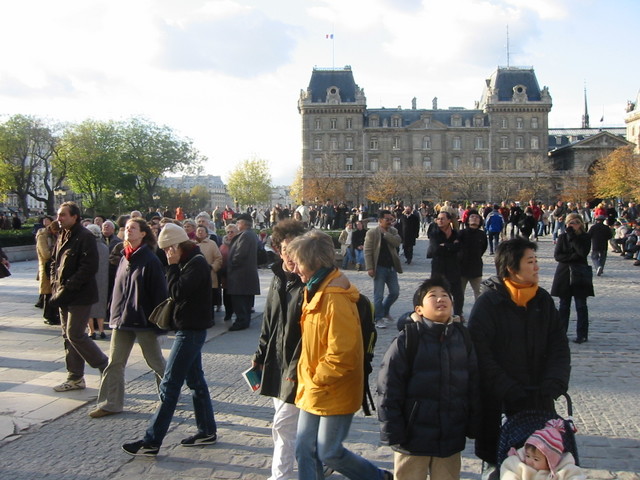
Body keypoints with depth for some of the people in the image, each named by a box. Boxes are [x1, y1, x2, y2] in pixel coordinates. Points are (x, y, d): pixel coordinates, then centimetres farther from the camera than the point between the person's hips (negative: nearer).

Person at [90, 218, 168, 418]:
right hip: (122, 319, 6)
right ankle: (110, 403, 12)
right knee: (114, 363, 5)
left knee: (155, 361, 9)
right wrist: (114, 315, 12)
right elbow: (118, 288, 15)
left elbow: (159, 292, -13)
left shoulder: (150, 260, -12)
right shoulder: (124, 259, 9)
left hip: (143, 320, -6)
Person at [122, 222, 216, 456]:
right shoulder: (189, 263, 12)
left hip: (191, 331, -10)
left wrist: (173, 266, -17)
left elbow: (178, 292, -24)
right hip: (189, 329, 10)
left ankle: (151, 442, -3)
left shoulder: (197, 263, -17)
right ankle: (207, 431, 25)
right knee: (195, 380, 16)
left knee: (169, 385, -7)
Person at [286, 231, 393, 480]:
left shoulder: (336, 300, -24)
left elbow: (341, 354, -25)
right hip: (314, 391, 9)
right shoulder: (315, 292, 7)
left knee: (329, 454, 4)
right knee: (304, 449, 12)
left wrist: (318, 380, -14)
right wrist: (307, 380, 13)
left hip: (335, 393, -9)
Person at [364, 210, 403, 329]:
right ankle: (379, 319, 10)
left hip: (391, 267, 5)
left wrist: (385, 233, -14)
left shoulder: (393, 231, 9)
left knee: (395, 292, 10)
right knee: (379, 295, -1)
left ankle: (385, 311, 32)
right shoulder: (371, 232, -6)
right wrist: (369, 268, -16)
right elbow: (367, 251, -9)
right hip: (379, 267, -5)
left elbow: (397, 242, -11)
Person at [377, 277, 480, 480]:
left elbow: (474, 385, 8)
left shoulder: (462, 338, 3)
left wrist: (473, 426, 8)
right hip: (413, 438, -4)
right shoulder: (407, 340, -11)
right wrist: (393, 433, -12)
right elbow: (388, 389, -12)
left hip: (451, 438, 4)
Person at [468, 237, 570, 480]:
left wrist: (552, 386, -11)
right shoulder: (488, 302, -10)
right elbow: (481, 355, -15)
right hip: (497, 402, -4)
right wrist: (511, 393, -18)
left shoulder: (543, 300, 5)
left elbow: (559, 346, 3)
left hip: (538, 399, 4)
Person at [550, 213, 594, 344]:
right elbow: (557, 255, -4)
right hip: (564, 274, 2)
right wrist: (573, 256, -17)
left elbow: (583, 252, -18)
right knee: (563, 305, 8)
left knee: (581, 306, 2)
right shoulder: (562, 237, 5)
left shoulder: (585, 237, 0)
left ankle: (582, 334, 8)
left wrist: (572, 236, -16)